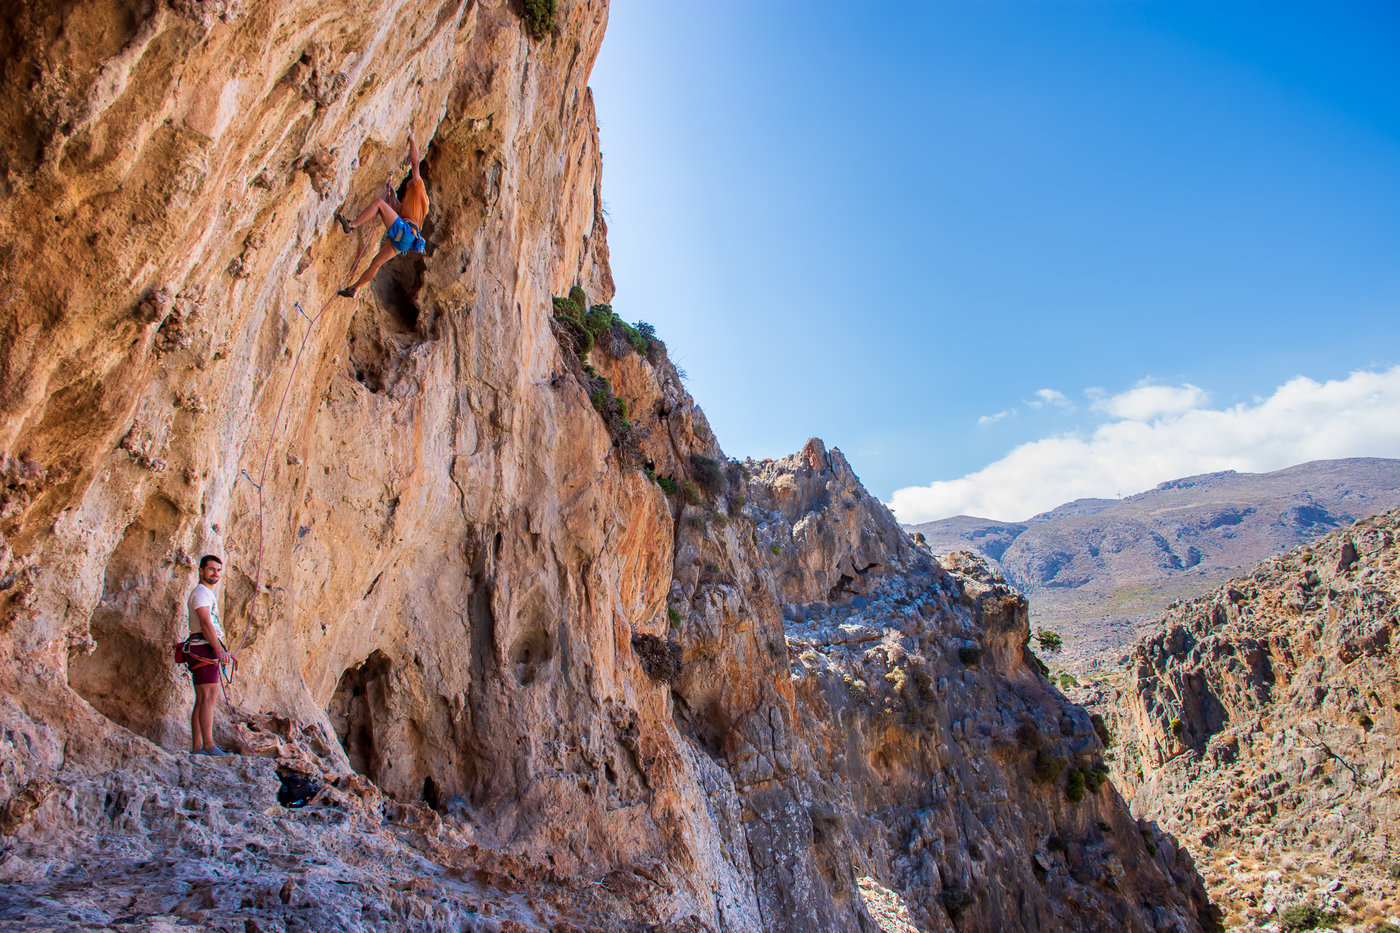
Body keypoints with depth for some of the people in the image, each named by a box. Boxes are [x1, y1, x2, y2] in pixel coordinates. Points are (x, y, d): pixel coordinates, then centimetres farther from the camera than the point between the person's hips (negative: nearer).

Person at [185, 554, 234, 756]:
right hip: (203, 649, -10)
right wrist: (220, 650, -31)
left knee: (203, 700, 7)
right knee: (208, 697, -13)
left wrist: (221, 652, 29)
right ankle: (208, 745, -16)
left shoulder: (208, 593, 25)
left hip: (209, 651, 10)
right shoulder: (200, 592, -7)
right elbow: (205, 624, -20)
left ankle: (196, 747, 8)